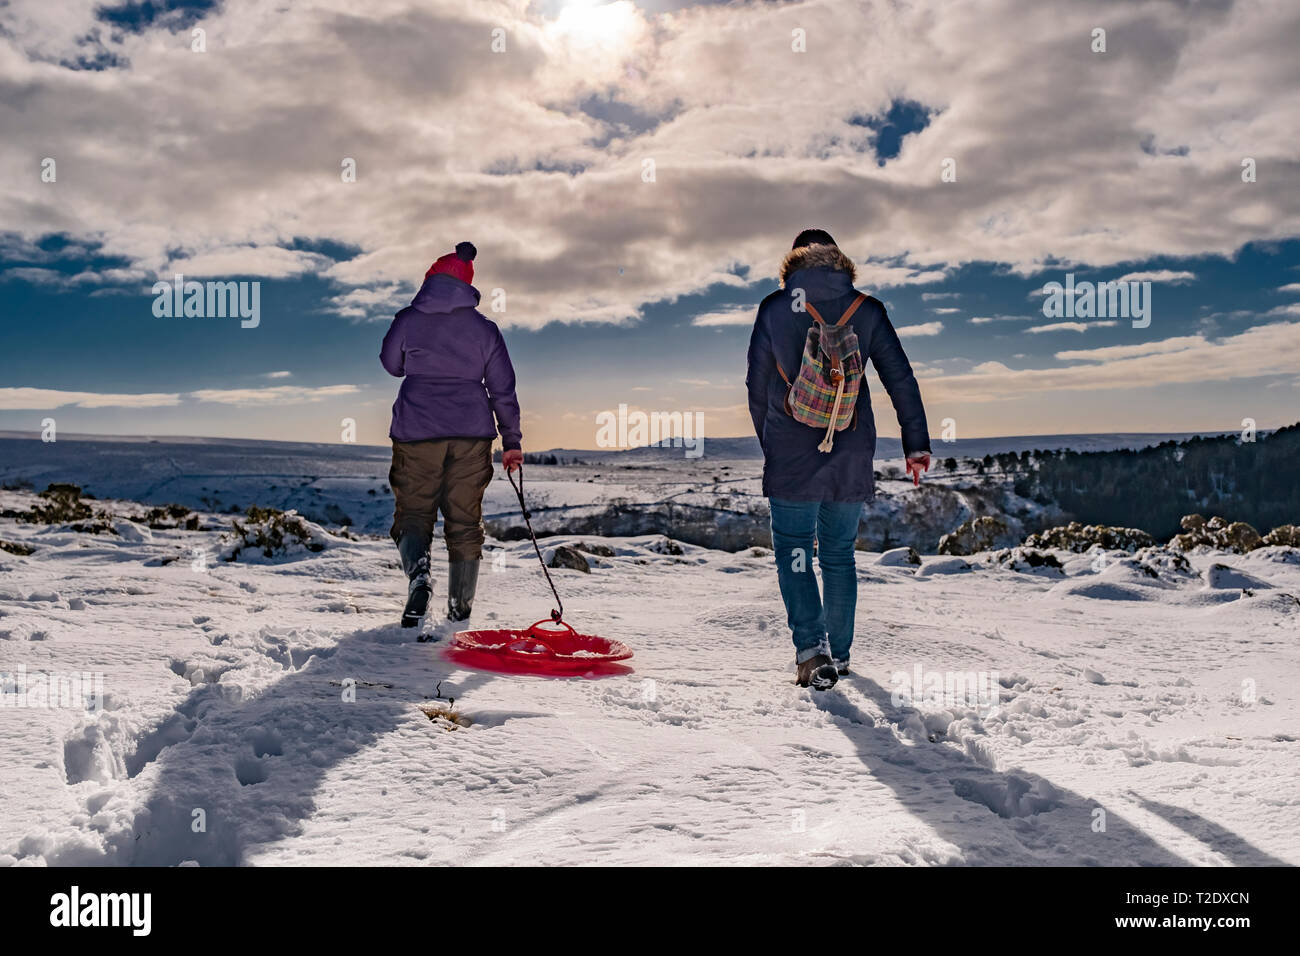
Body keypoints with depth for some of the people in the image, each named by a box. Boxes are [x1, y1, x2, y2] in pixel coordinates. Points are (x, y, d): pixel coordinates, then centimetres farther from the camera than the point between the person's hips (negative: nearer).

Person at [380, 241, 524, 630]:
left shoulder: (408, 320, 3)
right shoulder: (484, 328, 5)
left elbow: (390, 365, 17)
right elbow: (503, 389, 6)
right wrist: (512, 442, 11)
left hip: (417, 430, -1)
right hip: (472, 434, 1)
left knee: (413, 512, 10)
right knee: (465, 521, 9)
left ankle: (418, 572, -21)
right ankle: (460, 610, 14)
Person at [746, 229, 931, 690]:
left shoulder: (773, 309, 0)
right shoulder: (866, 310, 4)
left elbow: (757, 386, 5)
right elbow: (901, 380, 3)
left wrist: (769, 442, 18)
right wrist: (916, 445, 8)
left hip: (791, 455, -2)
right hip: (851, 457, 2)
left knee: (793, 550, 6)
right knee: (840, 555, 15)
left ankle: (811, 649, -9)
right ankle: (838, 653, 23)